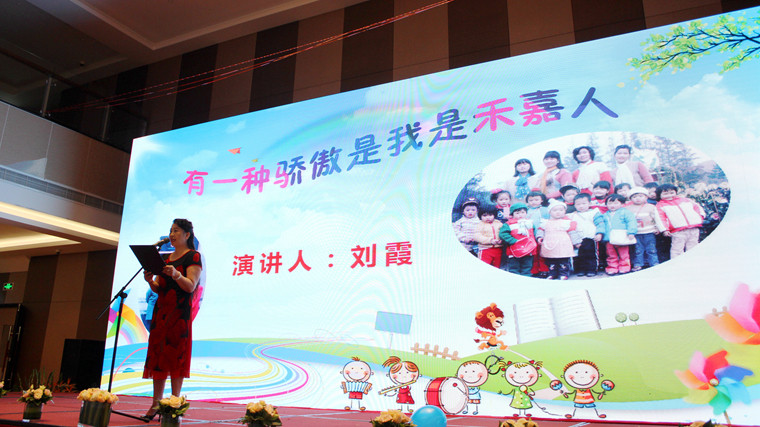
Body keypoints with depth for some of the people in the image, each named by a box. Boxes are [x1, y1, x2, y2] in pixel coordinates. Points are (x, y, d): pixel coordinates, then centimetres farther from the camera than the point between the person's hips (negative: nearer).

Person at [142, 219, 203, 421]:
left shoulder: (193, 256, -1)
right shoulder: (165, 258, 19)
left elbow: (190, 286, -12)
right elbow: (158, 288, 16)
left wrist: (176, 274, -29)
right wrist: (150, 281, -5)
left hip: (180, 311, -7)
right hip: (161, 309, 7)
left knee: (176, 355, -7)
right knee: (157, 354, 4)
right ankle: (156, 404, 9)